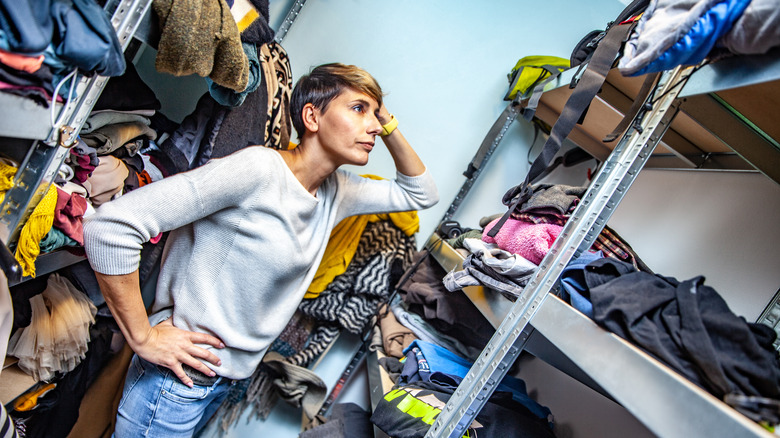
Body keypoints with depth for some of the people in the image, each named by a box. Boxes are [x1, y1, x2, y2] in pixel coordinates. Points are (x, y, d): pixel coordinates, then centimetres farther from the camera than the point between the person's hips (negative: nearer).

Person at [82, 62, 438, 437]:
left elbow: (420, 194, 14)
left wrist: (388, 126, 0)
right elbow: (110, 225, -28)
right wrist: (143, 338, -20)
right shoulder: (257, 169, -25)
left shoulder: (336, 191, 1)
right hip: (178, 381, -7)